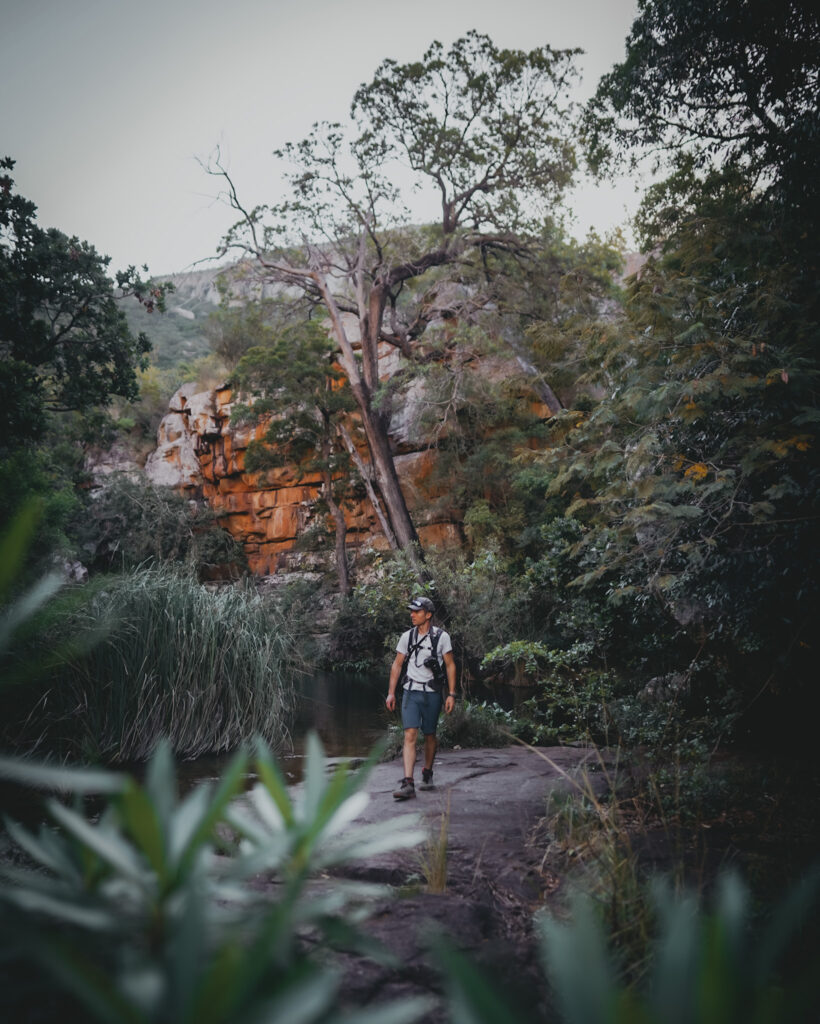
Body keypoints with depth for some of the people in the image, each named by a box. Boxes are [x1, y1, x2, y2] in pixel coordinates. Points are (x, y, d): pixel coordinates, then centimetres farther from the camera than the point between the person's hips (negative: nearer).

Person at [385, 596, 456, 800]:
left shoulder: (442, 637, -2)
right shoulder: (407, 636, 5)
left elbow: (450, 666, 1)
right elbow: (397, 664, 10)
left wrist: (451, 694, -4)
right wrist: (391, 693, 5)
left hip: (432, 693, -1)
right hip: (411, 692, 1)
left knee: (429, 736, 10)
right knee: (410, 735, -11)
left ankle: (427, 773, 32)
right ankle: (408, 784, -15)